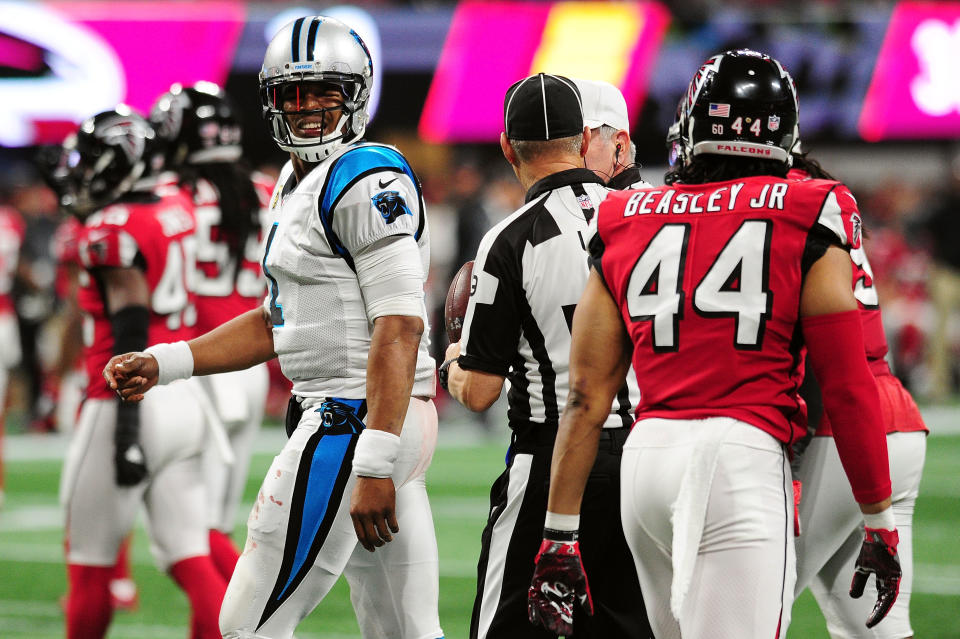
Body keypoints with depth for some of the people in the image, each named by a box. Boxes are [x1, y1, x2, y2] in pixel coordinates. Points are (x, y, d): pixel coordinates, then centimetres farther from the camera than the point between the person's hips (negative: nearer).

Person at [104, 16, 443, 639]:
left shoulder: (368, 179, -13)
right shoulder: (297, 186, 18)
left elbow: (399, 328, -21)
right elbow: (277, 323, 27)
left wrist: (374, 466, -27)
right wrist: (161, 364, 19)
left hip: (351, 422, -10)